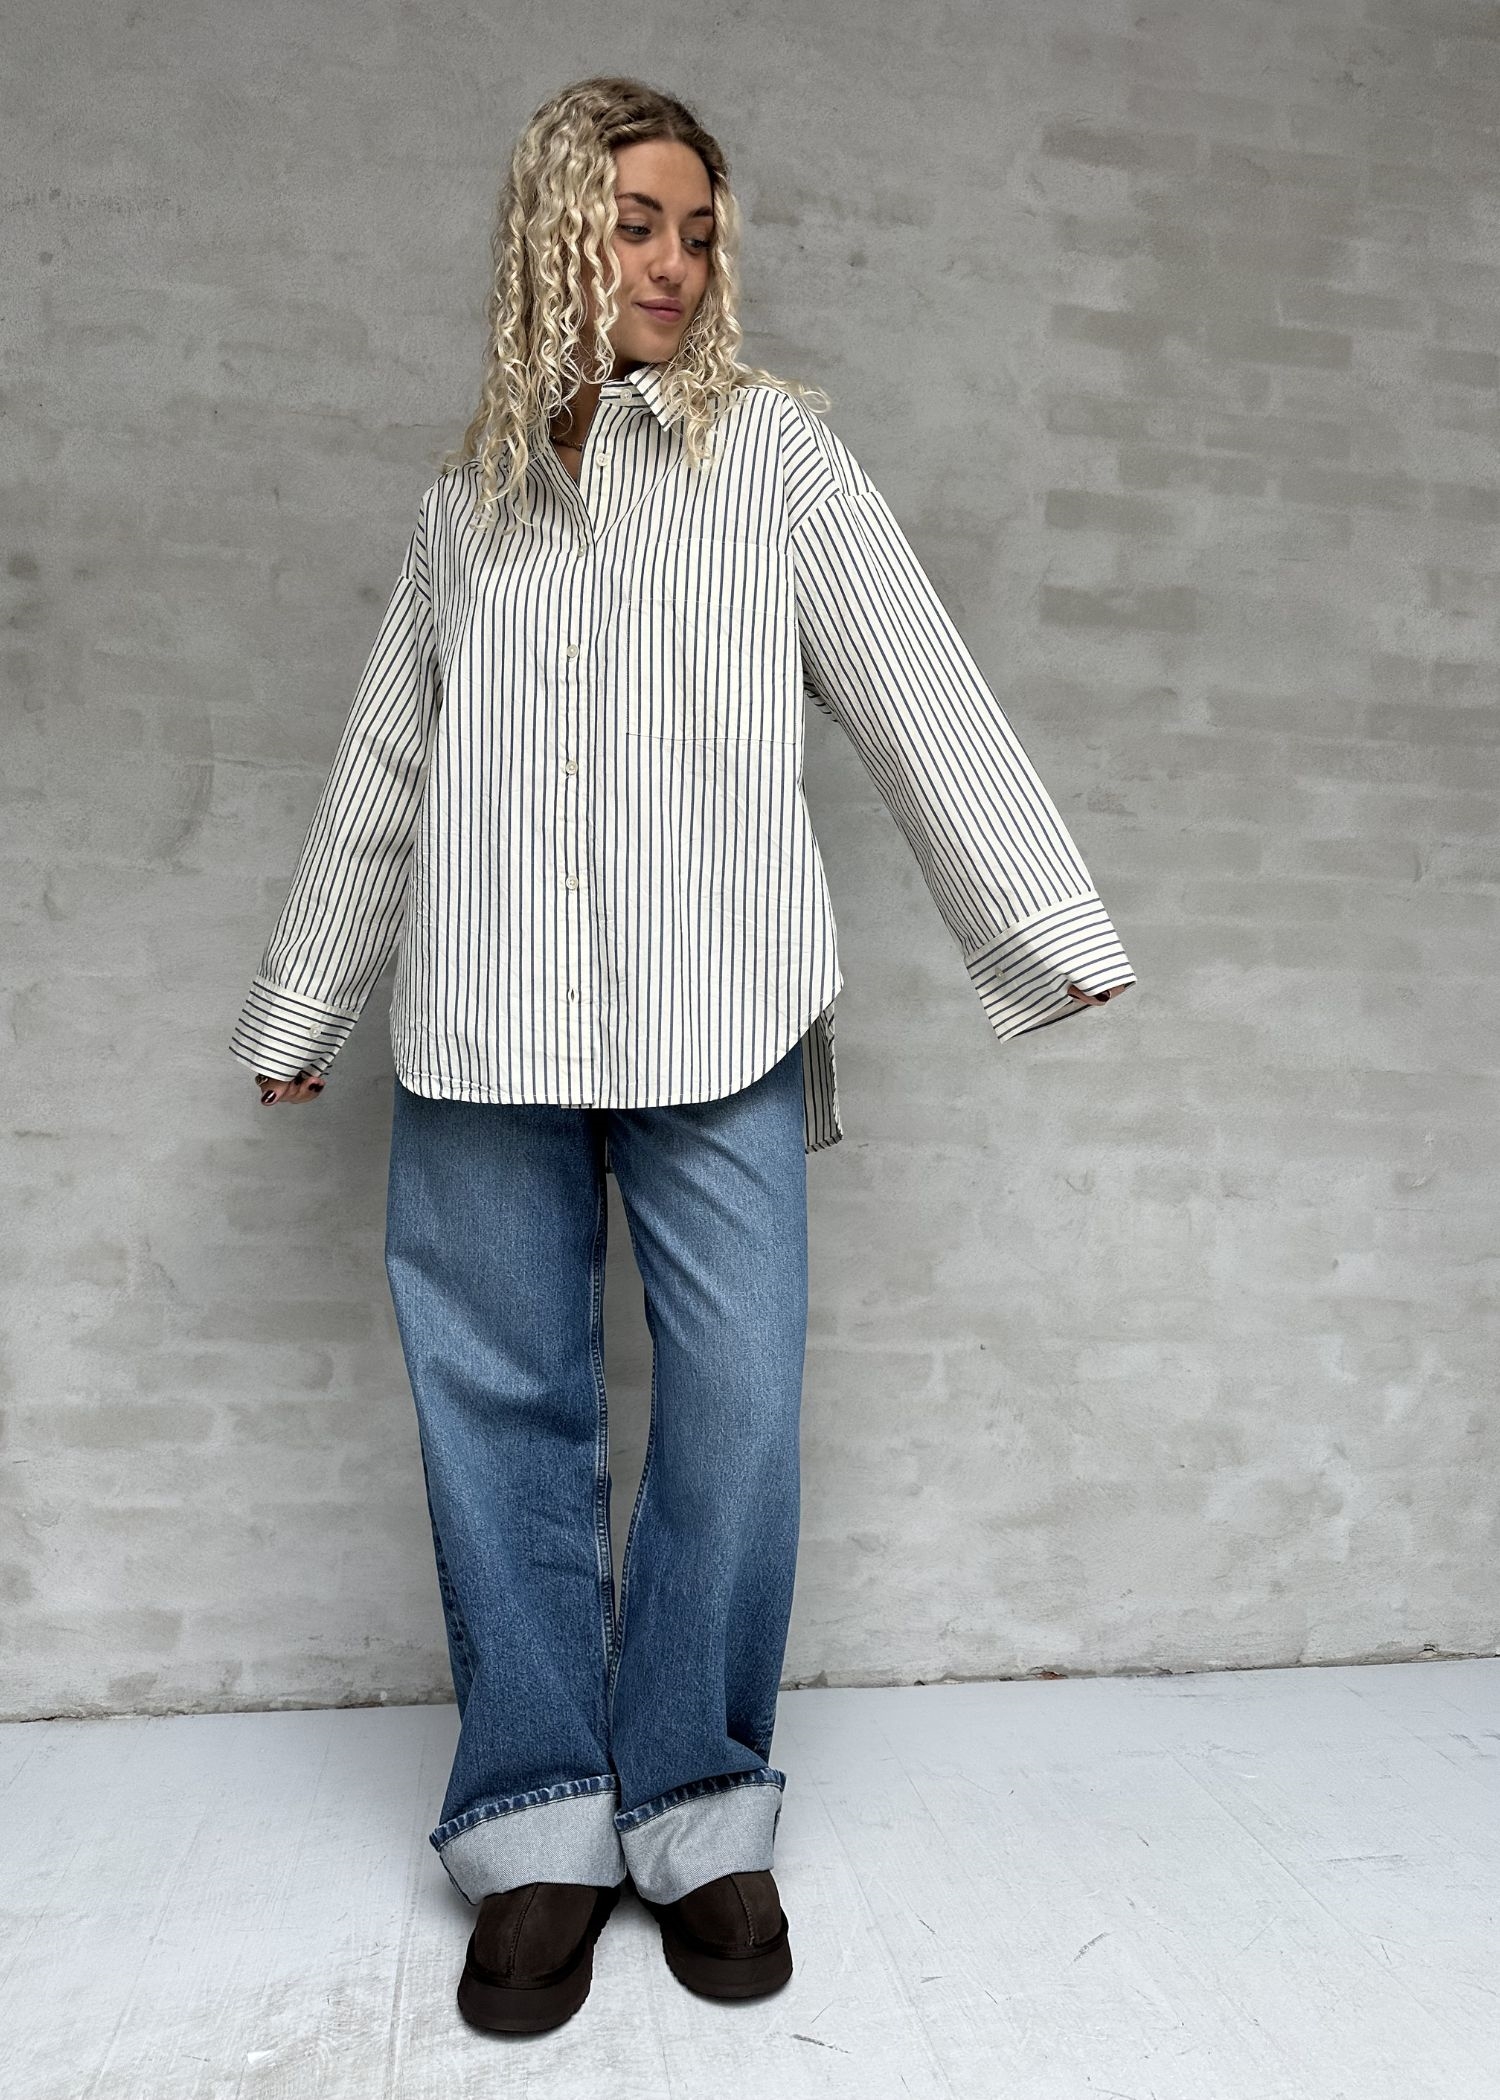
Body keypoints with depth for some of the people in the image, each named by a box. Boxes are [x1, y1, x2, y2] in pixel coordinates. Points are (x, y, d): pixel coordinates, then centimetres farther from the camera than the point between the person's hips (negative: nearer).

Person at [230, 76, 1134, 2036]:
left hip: (716, 1013, -2)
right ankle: (543, 1827, 20)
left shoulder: (773, 445, 11)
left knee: (736, 1411, -2)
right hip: (487, 1027, 3)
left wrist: (1048, 924, -2)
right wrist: (300, 1007, 26)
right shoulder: (465, 499, 18)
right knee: (508, 1413, 4)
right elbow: (382, 770, 22)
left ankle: (703, 1814, 18)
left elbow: (922, 694, 5)